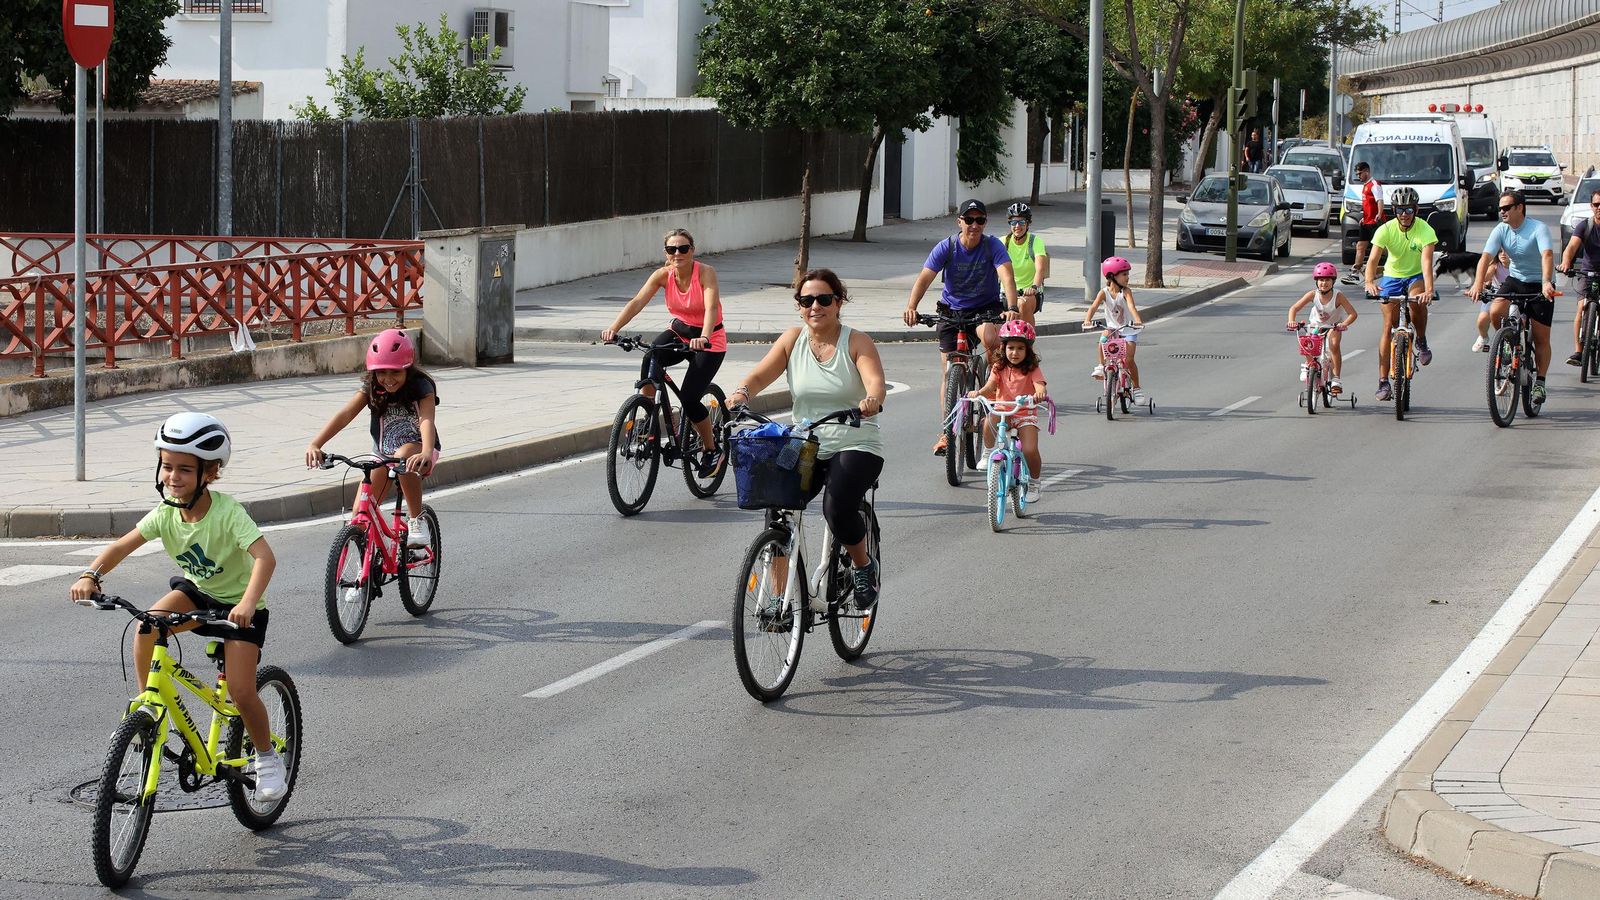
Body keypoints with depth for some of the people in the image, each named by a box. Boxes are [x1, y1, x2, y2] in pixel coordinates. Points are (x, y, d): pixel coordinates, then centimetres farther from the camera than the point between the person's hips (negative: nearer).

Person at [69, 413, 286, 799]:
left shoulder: (227, 512, -30)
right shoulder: (166, 513, -13)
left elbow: (265, 557, -41)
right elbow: (123, 546, -15)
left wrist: (248, 603, -57)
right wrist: (91, 575, -34)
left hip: (237, 605, -5)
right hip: (197, 592, 5)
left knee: (241, 692, -13)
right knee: (146, 627, -26)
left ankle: (267, 758, 12)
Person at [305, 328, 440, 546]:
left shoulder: (421, 388, -20)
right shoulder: (371, 388, -10)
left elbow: (427, 421, -38)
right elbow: (345, 414, -24)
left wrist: (426, 454, -59)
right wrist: (314, 444, -40)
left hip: (418, 449, -4)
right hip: (383, 453, 4)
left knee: (405, 454, -41)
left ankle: (417, 520, -26)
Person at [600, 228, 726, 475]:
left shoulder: (706, 273, -22)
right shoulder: (663, 275, -11)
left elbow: (711, 308, -36)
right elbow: (637, 302, -23)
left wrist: (703, 338, -55)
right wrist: (613, 328, -39)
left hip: (708, 341, -4)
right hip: (679, 332, 4)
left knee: (690, 399, -15)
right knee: (650, 359, -30)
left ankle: (711, 451, 10)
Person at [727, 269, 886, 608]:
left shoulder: (857, 342, -3)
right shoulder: (793, 340, 6)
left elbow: (875, 380, -20)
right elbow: (761, 374, -4)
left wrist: (872, 399, -44)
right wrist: (741, 393, -27)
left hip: (854, 446, -3)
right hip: (804, 448, 3)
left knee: (837, 507, -28)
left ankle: (863, 566, 3)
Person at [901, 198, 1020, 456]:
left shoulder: (993, 245, -13)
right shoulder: (946, 247, -11)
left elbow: (1007, 276, -27)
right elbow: (925, 278, -22)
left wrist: (1011, 307, -45)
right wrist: (911, 307, -40)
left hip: (986, 307, -1)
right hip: (952, 311, 1)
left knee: (991, 338, -36)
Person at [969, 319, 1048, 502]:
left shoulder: (1032, 370, -5)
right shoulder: (999, 367, 1)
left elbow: (1040, 386, -22)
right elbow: (990, 386, -13)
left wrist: (1040, 394, -48)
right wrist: (979, 393, -36)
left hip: (1025, 414, -2)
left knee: (1030, 450, -19)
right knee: (989, 421, -35)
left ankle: (1034, 484, 8)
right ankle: (988, 453, -8)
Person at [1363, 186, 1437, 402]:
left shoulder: (1425, 230, -22)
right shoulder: (1386, 230, -17)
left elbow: (1426, 261, -34)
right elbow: (1373, 258, -27)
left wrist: (1429, 290, -50)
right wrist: (1370, 282, -48)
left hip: (1416, 277, -1)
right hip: (1392, 277, 1)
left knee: (1418, 301, -35)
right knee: (1389, 326, -7)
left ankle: (1421, 342, -7)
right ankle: (1383, 382, -5)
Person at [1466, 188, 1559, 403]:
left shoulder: (1538, 229, -21)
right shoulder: (1501, 231, -8)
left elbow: (1547, 255, -36)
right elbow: (1486, 257, -19)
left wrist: (1546, 283, -53)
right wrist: (1478, 284, -36)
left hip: (1539, 284, -4)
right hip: (1515, 279, 4)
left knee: (1541, 338, -3)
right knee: (1495, 312, -23)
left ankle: (1540, 382, 10)